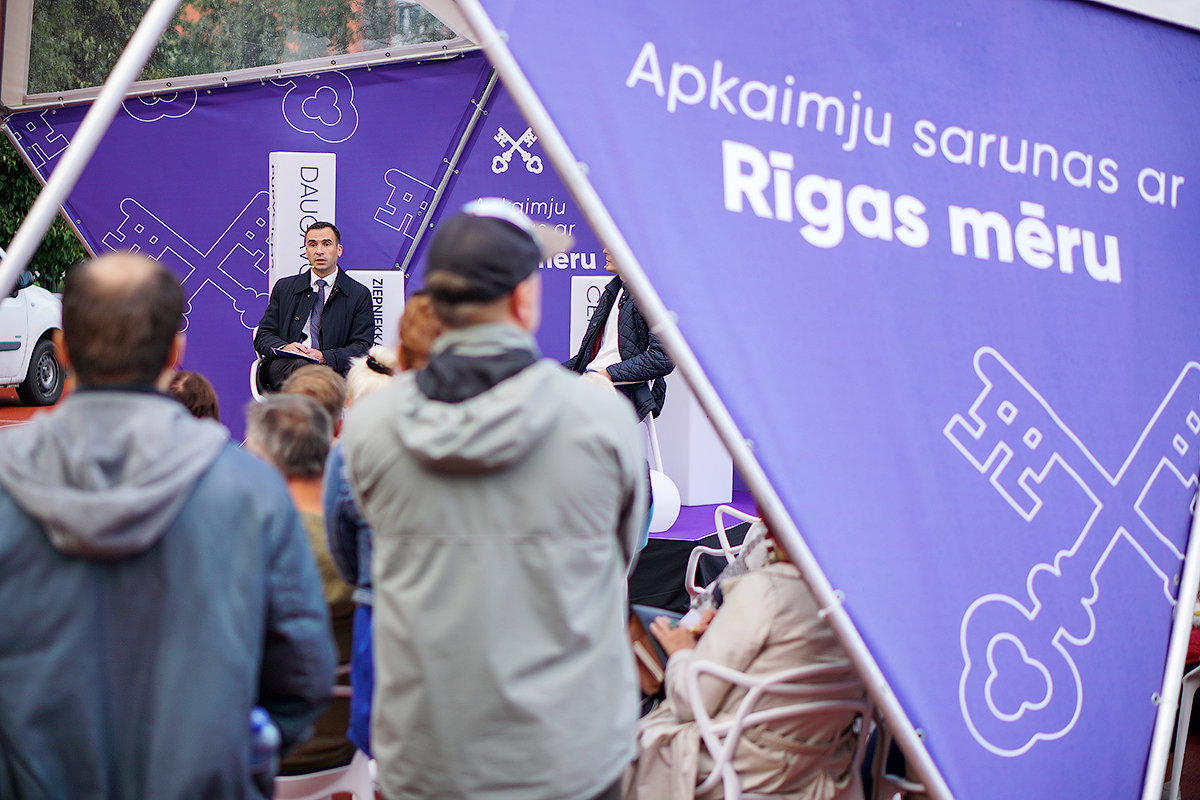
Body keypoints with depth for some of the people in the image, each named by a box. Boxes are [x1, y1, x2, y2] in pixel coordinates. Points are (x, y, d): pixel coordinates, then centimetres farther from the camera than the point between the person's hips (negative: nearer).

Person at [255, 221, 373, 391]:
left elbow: (362, 347, 4)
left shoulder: (359, 295, 12)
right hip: (283, 366, 1)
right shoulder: (284, 288, 20)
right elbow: (263, 335, 15)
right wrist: (284, 348, -10)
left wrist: (324, 357, -14)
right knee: (300, 365, -37)